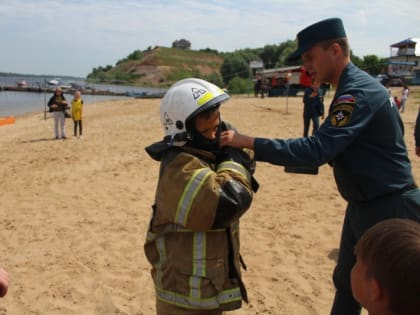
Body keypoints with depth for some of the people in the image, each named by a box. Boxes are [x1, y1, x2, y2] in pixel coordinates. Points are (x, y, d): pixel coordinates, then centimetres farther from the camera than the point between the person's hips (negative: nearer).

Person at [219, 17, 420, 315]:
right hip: (363, 207, 10)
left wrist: (247, 142, -32)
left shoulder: (359, 92, -23)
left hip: (390, 212, -10)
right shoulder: (355, 87, 8)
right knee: (347, 285, 22)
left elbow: (317, 149, -32)